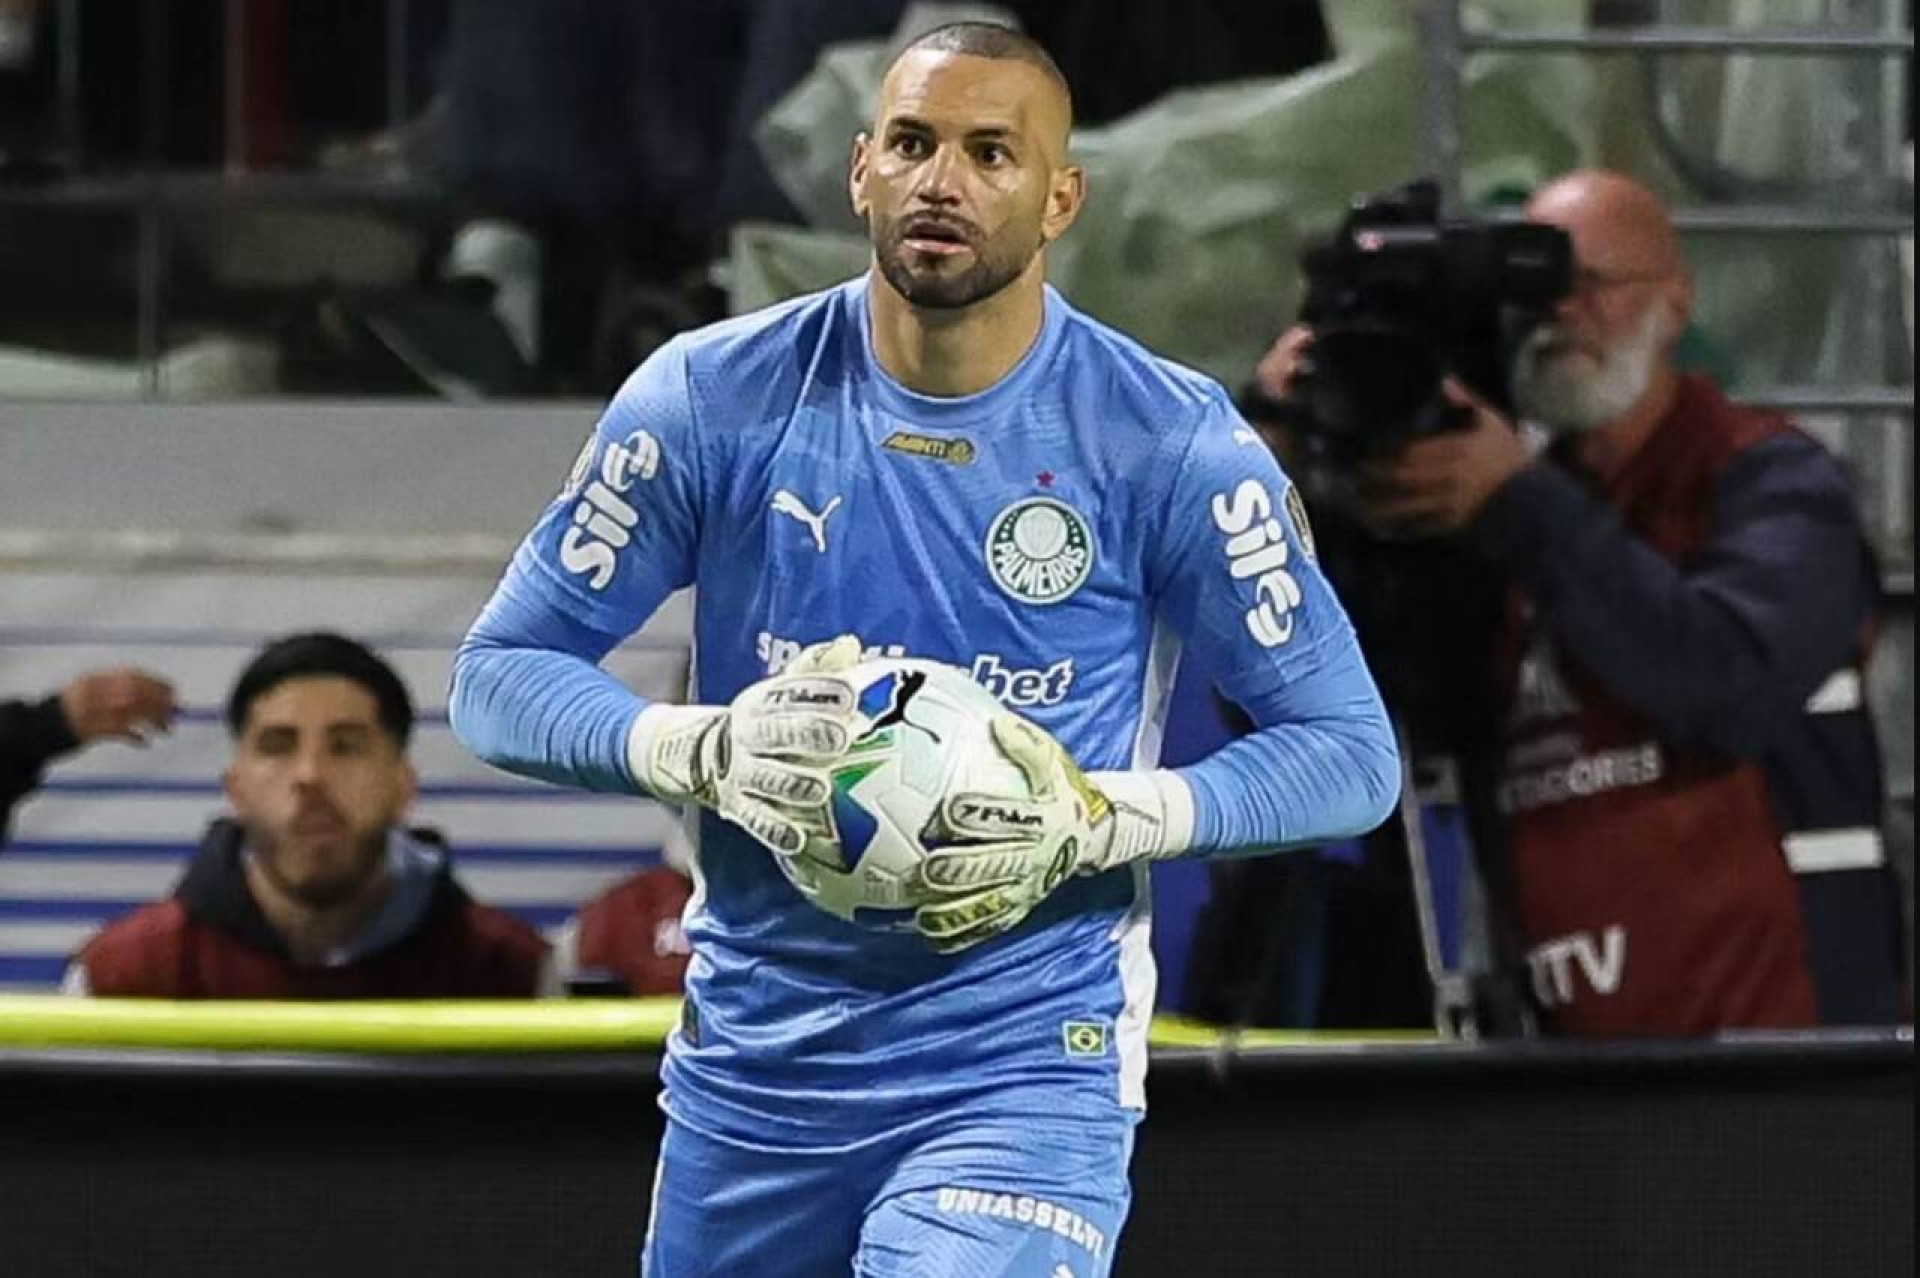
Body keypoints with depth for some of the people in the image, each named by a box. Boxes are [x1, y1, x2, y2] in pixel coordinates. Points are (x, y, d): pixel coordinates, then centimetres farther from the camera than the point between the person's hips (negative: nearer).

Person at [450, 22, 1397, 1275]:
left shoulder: (1170, 445, -8)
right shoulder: (716, 398, -4)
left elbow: (1350, 752, -4)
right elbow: (498, 677, 1)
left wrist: (1094, 822, -20)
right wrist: (703, 751, -19)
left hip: (1026, 1065, -3)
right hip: (753, 1064, 3)